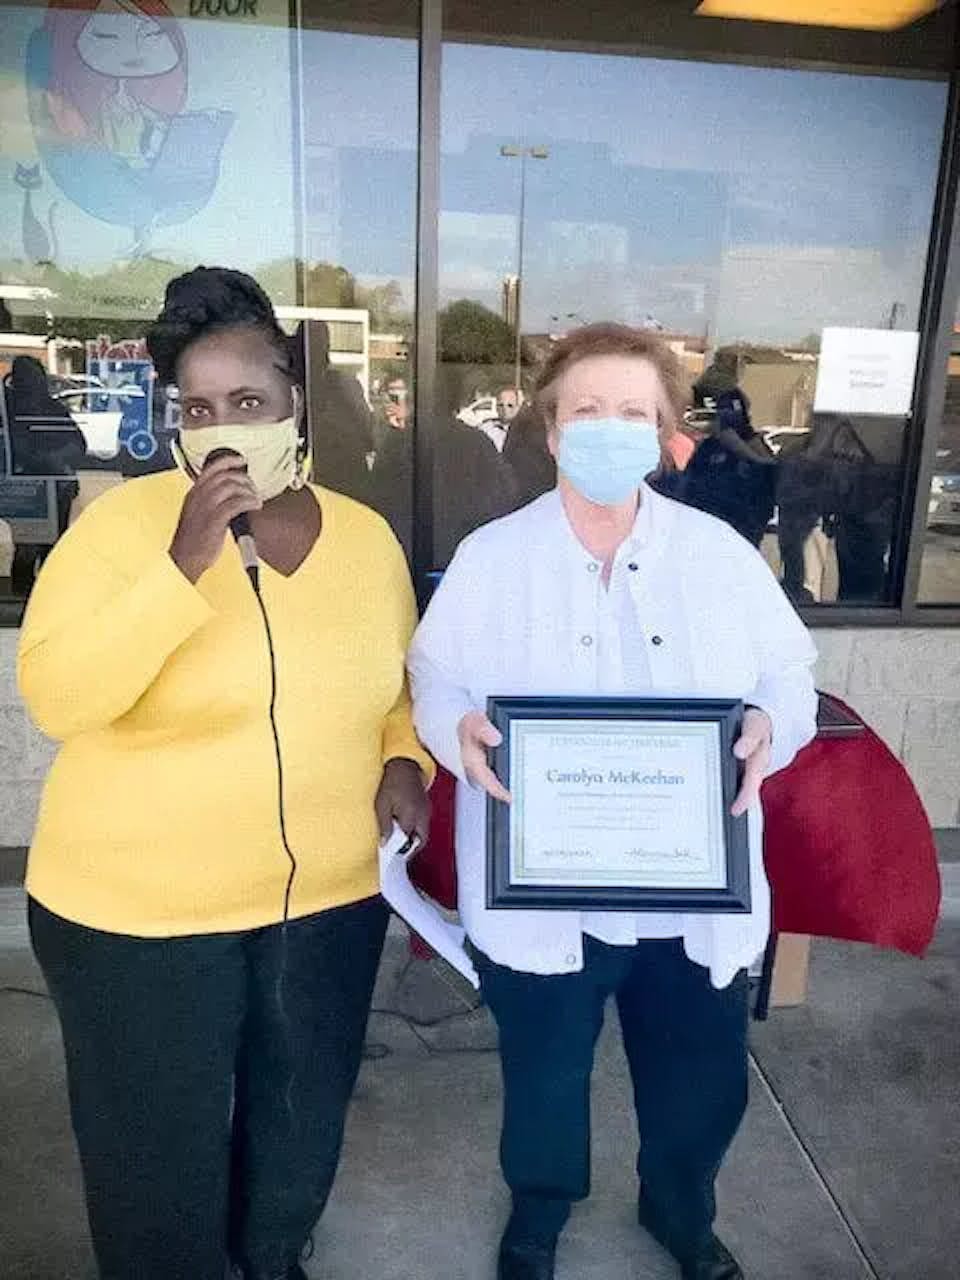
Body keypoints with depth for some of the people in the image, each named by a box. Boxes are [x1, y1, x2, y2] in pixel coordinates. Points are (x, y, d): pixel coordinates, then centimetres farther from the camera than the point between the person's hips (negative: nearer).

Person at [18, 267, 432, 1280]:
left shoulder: (365, 535, 0)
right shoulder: (124, 521, -12)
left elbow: (400, 684, 13)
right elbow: (54, 698, -20)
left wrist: (405, 759, -6)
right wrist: (183, 565, -28)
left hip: (328, 899, 4)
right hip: (139, 911, -3)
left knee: (302, 1131, 25)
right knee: (159, 1159, 16)